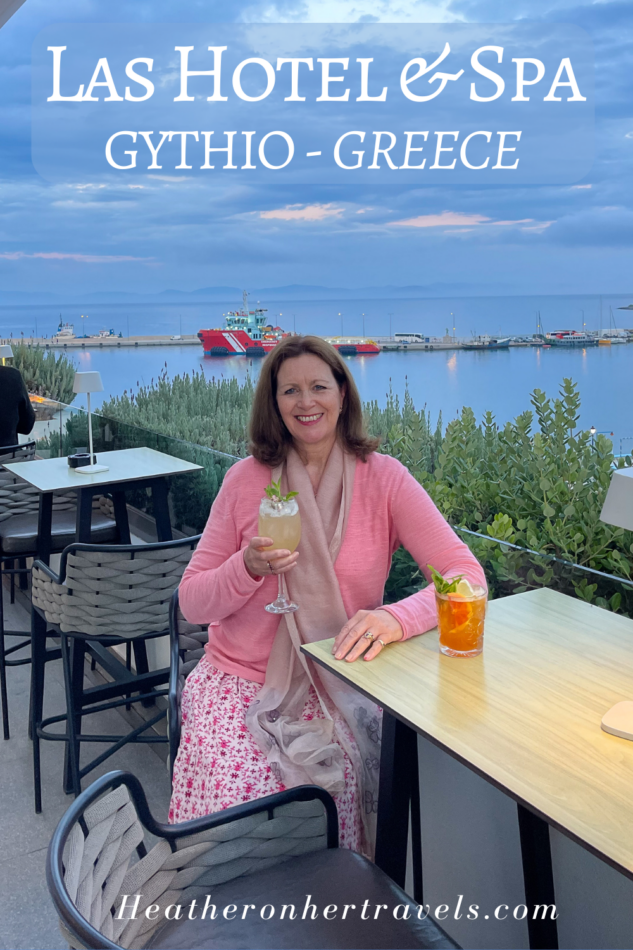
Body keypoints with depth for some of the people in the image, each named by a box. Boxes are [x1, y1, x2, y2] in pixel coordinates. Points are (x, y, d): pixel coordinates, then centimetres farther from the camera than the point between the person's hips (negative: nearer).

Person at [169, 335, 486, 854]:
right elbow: (192, 603, 1)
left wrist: (397, 618, -30)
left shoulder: (382, 477, -3)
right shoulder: (246, 478, 0)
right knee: (231, 807, -23)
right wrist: (248, 568, -20)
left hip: (336, 686, 0)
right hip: (238, 679, 1)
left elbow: (466, 575, -11)